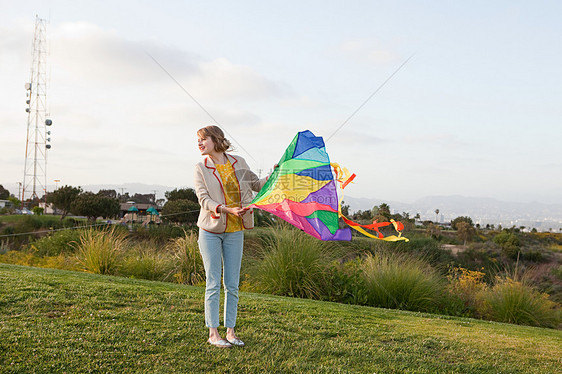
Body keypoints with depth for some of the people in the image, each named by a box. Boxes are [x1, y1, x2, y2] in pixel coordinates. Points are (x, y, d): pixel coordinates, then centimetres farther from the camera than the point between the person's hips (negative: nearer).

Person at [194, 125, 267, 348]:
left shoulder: (238, 163, 7)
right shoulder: (201, 168, 0)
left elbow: (257, 185, 18)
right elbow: (203, 198, -10)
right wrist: (226, 210, -24)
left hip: (234, 231, 2)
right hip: (210, 231, -2)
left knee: (232, 284, 6)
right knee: (213, 283, 0)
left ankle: (230, 331, 15)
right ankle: (213, 333, 8)